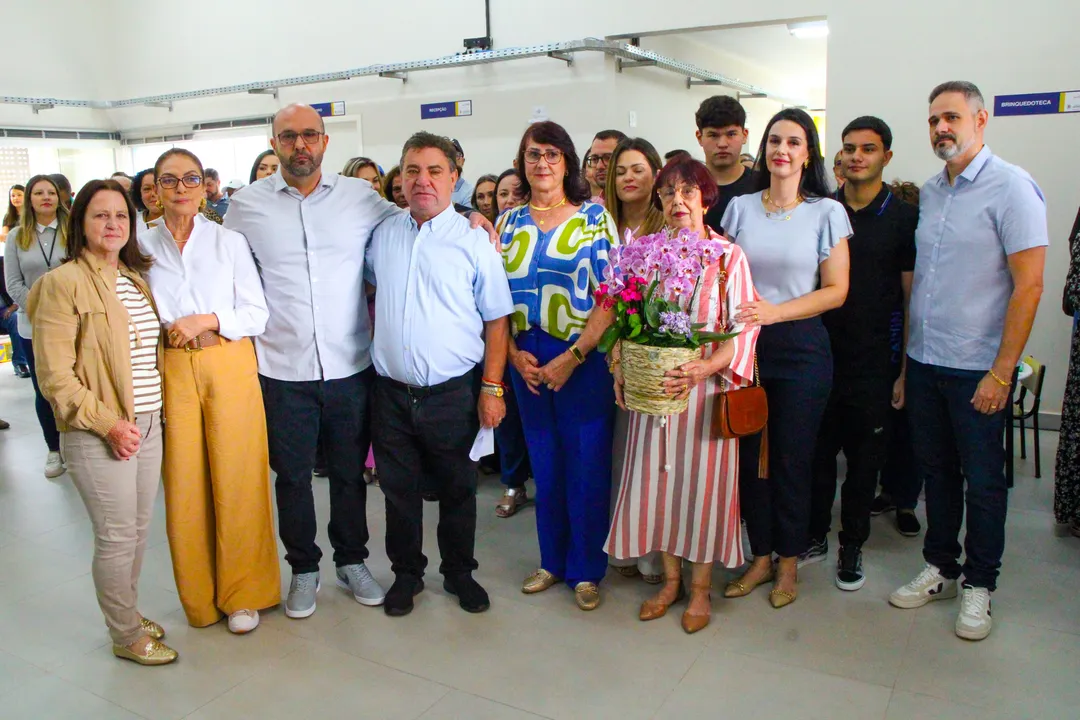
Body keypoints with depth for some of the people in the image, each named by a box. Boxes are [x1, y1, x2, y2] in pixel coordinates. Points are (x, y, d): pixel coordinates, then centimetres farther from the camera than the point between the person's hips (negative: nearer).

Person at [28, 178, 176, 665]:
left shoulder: (136, 276, 13)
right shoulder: (63, 283, -10)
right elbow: (55, 375, -14)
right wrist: (107, 424, -16)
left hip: (148, 424, 7)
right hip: (98, 434, -7)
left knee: (139, 529, 15)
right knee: (116, 535, 3)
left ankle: (128, 612, 34)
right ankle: (126, 636, 20)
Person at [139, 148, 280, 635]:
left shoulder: (230, 242, 3)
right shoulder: (143, 247, 8)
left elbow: (257, 314, 0)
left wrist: (206, 321, -12)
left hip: (228, 365, -1)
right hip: (171, 371, 2)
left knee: (236, 479, 1)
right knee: (183, 482, 4)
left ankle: (242, 593, 17)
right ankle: (199, 595, 23)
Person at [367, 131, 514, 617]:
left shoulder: (473, 240, -5)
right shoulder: (382, 234, 6)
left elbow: (497, 320, -5)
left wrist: (492, 387, -9)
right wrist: (378, 339, 13)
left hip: (453, 392, -3)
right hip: (391, 391, 3)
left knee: (457, 490, 12)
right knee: (399, 489, 14)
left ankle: (459, 572, 32)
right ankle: (406, 573, 33)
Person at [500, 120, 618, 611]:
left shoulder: (594, 217, -2)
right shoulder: (509, 222, 8)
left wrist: (573, 356, -14)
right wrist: (514, 353, -5)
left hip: (584, 359, -3)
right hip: (526, 363, 3)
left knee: (587, 464, 3)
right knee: (544, 464, 12)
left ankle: (586, 570, 20)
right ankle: (553, 561, 29)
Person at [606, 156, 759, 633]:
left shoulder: (728, 256, -3)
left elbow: (744, 330, -9)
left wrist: (704, 368, -24)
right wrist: (620, 365, -8)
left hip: (706, 388, -3)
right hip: (652, 388, 3)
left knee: (702, 481, 4)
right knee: (657, 479, 8)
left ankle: (701, 586, 23)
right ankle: (671, 578, 28)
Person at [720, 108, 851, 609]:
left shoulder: (826, 212, -1)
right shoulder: (740, 208, 7)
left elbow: (836, 290, -4)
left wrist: (775, 312, -17)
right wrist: (737, 313, -8)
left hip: (801, 348, -2)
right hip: (745, 346, 3)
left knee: (792, 457, 6)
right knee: (749, 453, 8)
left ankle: (788, 562, 25)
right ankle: (760, 556, 26)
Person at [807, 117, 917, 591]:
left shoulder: (904, 219, -1)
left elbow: (912, 298, -1)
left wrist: (906, 370, -5)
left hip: (873, 363, -2)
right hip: (820, 356, 2)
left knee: (864, 457, 8)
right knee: (816, 450, 9)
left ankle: (852, 546, 24)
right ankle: (814, 537, 26)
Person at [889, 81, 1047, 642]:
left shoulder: (1012, 188, -10)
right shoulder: (929, 192, 10)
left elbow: (1028, 285, -14)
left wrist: (1002, 373, -16)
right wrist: (906, 354, 12)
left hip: (977, 369, -6)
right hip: (923, 361, 6)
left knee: (982, 481, 7)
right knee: (935, 470, 15)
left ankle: (978, 585, 23)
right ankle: (940, 568, 31)